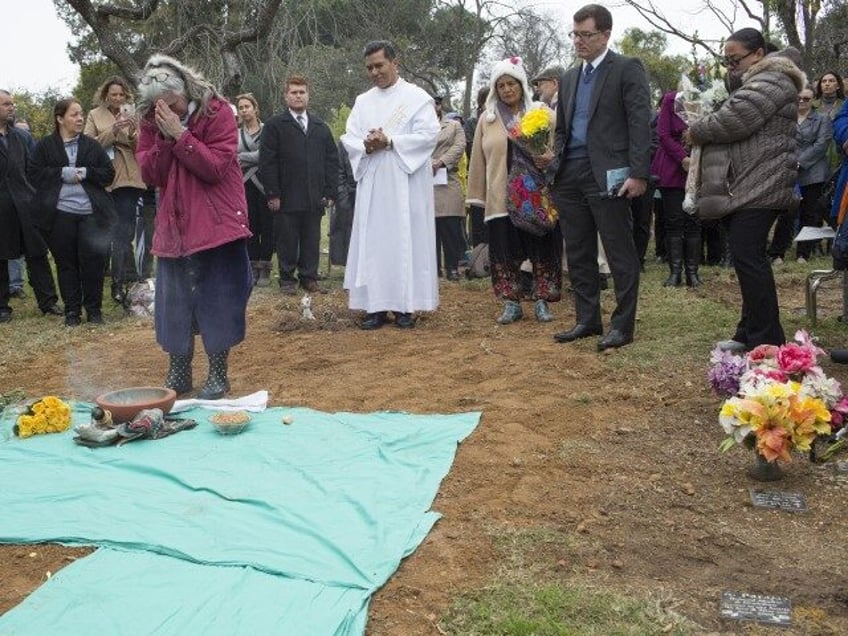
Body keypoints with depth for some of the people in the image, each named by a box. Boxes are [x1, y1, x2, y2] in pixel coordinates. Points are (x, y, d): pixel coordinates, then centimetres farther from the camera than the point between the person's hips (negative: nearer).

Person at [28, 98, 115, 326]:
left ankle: (94, 309, 13)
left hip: (90, 213, 1)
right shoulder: (45, 146, 5)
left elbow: (109, 174, 5)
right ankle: (72, 311, 16)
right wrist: (63, 173, -12)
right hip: (60, 215, -1)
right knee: (66, 263, 5)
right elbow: (35, 175, -1)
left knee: (93, 261, -2)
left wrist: (85, 172, -10)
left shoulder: (92, 145, 9)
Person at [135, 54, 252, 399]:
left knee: (217, 296, 0)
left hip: (216, 223, -4)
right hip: (174, 224, 5)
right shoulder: (152, 122, 3)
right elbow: (150, 175, -4)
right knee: (174, 300, 7)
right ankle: (178, 374, 19)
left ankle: (218, 374, 12)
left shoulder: (217, 112, -11)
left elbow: (217, 167, -18)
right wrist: (164, 138, -17)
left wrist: (180, 134, -23)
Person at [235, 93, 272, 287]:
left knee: (267, 227, -2)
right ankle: (253, 268, 8)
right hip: (245, 186, 2)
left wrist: (241, 158, -5)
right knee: (250, 227, 2)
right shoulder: (236, 134, 12)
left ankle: (265, 269, 5)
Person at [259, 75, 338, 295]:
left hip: (315, 198, 3)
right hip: (287, 197, -3)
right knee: (287, 240, 2)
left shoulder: (321, 127, 16)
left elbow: (332, 160, 14)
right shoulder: (275, 125, 3)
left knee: (312, 241, 7)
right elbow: (267, 162, -3)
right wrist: (272, 194, -10)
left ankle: (309, 277, 17)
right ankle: (287, 279, 12)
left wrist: (330, 192, 5)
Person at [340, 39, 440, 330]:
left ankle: (405, 305, 3)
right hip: (372, 183, 4)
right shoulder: (363, 101, 15)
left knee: (407, 240, -2)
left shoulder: (417, 96, 2)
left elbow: (428, 134, -9)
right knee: (373, 241, 1)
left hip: (406, 183, -4)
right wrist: (366, 146, -13)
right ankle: (376, 305, 6)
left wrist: (390, 142, -16)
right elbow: (348, 138, 8)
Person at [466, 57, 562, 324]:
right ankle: (511, 304, 12)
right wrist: (477, 195, 6)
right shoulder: (487, 119, 11)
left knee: (542, 249, 1)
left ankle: (542, 302, 12)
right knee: (505, 251, 2)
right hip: (501, 198, 1)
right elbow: (478, 159, 10)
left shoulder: (543, 113, 7)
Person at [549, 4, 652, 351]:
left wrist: (638, 174, -16)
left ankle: (622, 324, 8)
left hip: (607, 174, -7)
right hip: (570, 175, 7)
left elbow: (640, 123, -9)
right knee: (578, 254, 10)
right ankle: (587, 320, 20)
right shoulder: (569, 77, 18)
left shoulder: (627, 69, -1)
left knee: (620, 254, 0)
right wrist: (557, 166, 10)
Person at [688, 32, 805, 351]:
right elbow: (730, 117, 23)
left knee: (748, 257, -12)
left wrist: (696, 131, -3)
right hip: (744, 189, 10)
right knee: (747, 258, 11)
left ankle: (766, 341, -7)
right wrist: (701, 132, 2)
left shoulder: (771, 82, -9)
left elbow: (732, 121, -19)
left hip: (759, 189, -10)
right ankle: (751, 333, 19)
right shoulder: (751, 82, 25)